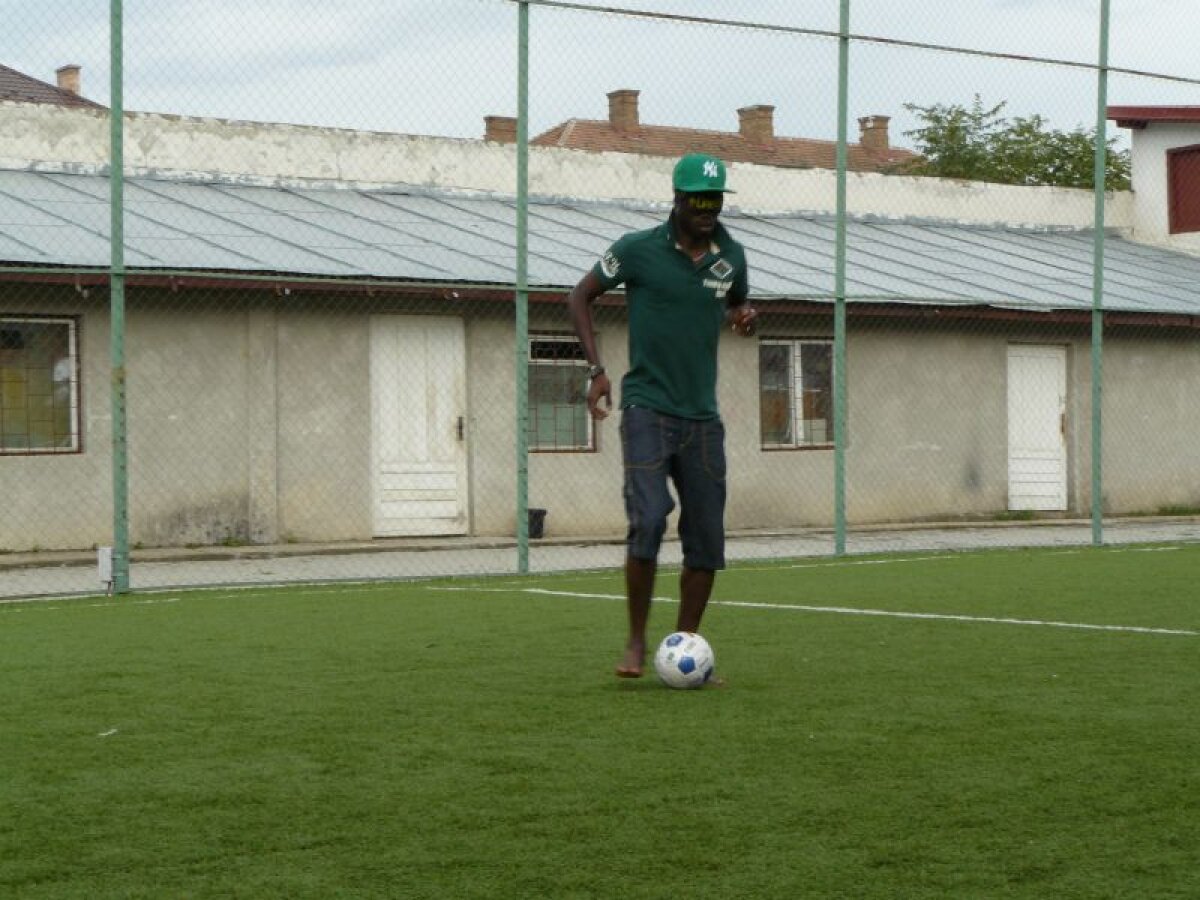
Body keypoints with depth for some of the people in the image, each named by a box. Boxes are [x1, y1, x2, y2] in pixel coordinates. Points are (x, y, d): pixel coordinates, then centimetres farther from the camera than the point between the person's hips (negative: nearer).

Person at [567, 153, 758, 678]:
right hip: (648, 409, -5)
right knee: (648, 522, -19)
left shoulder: (730, 256, 7)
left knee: (707, 543, 3)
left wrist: (742, 317, 2)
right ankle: (635, 644, -4)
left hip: (703, 415, 5)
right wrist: (596, 369, -3)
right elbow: (581, 296, 6)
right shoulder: (638, 250, -6)